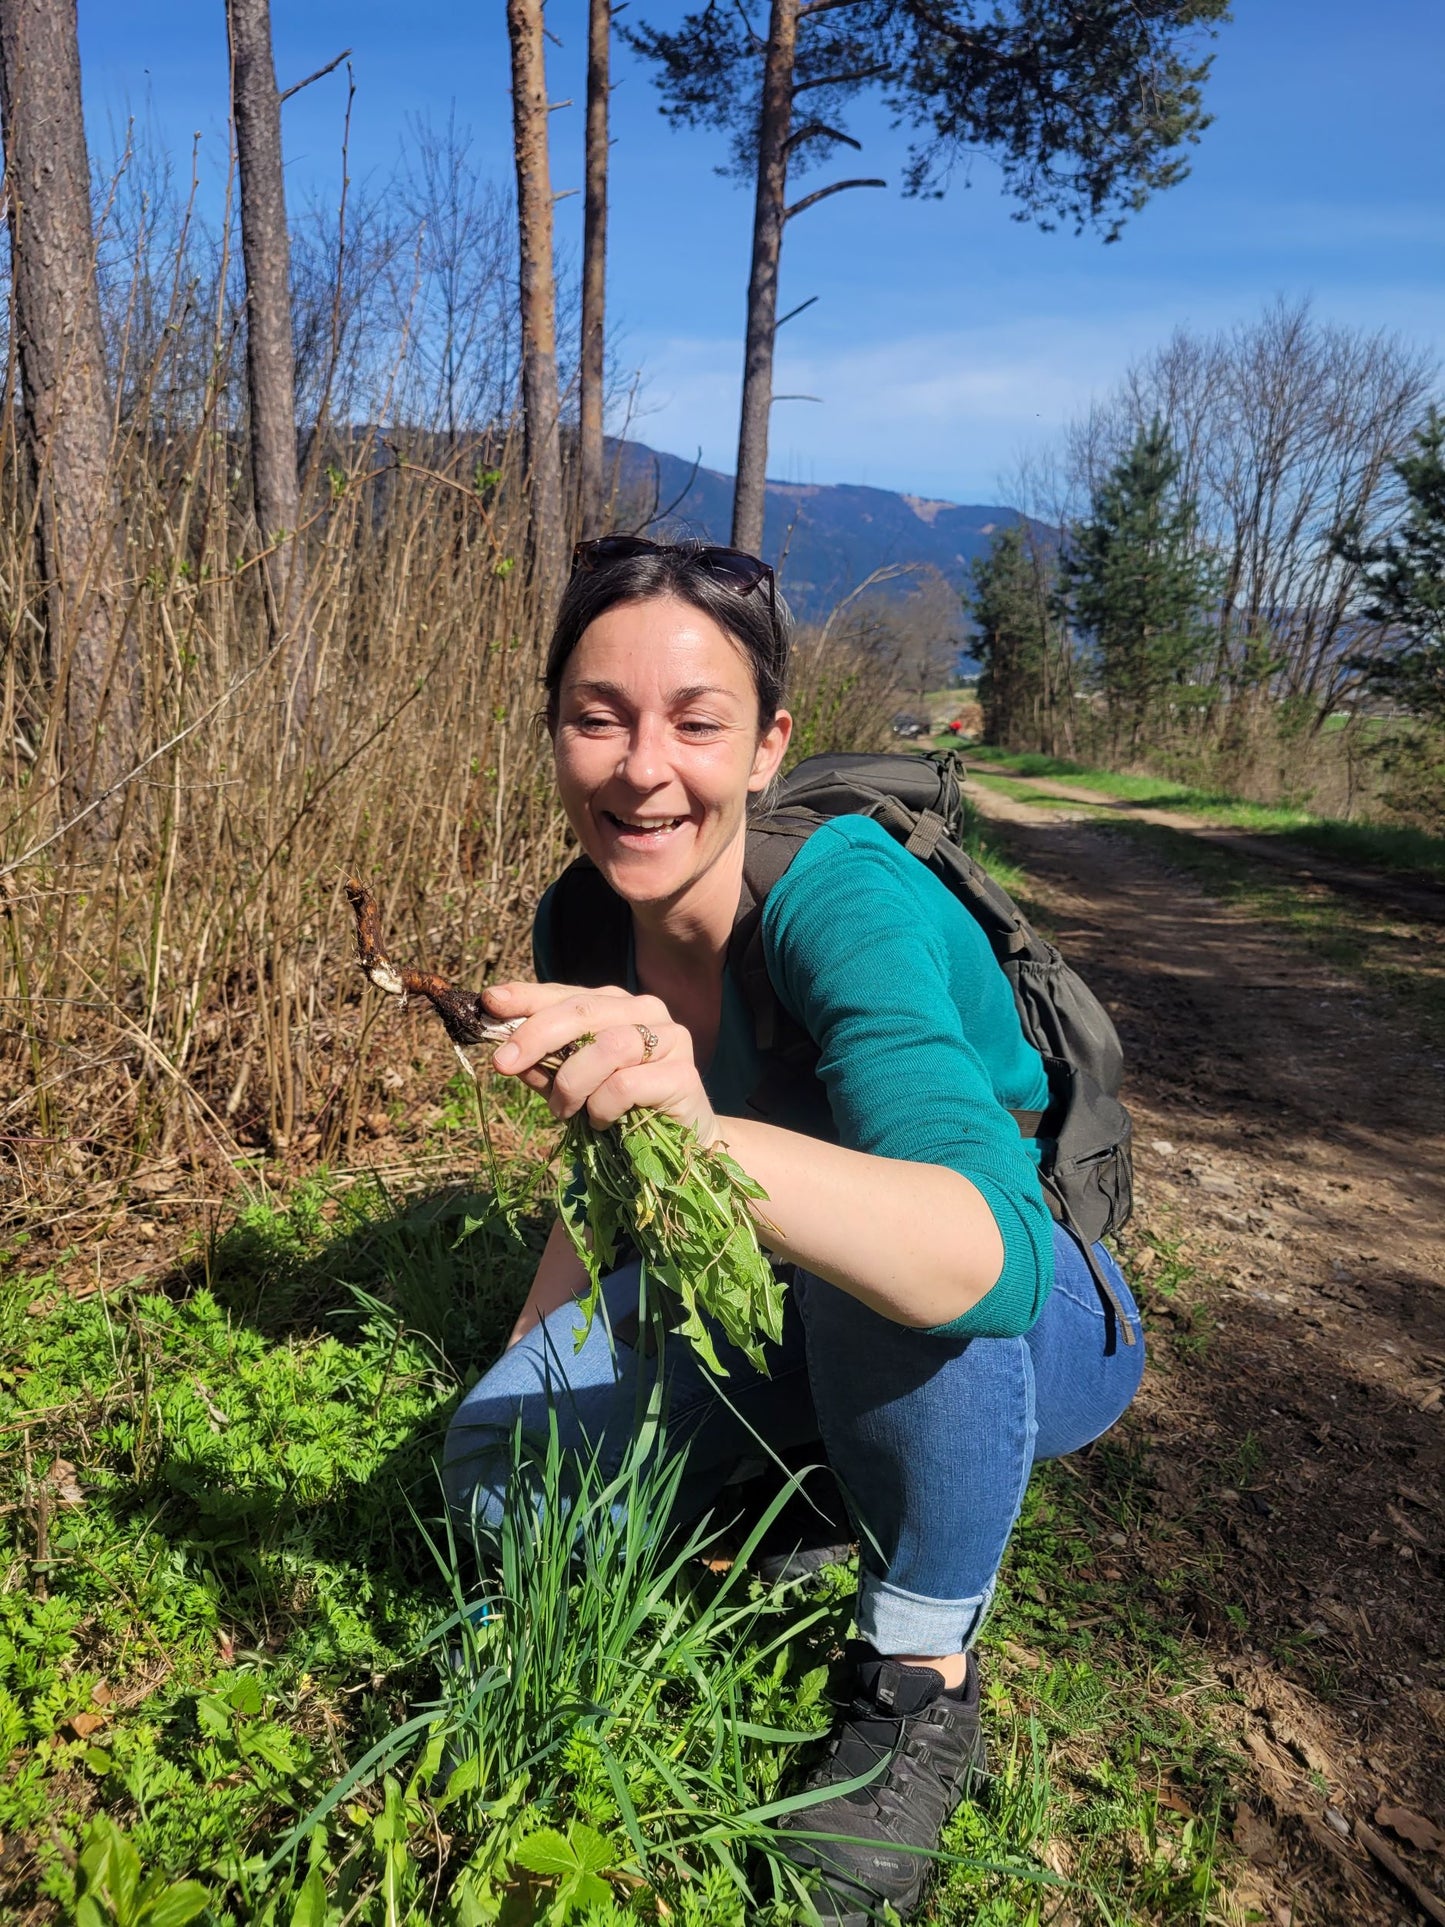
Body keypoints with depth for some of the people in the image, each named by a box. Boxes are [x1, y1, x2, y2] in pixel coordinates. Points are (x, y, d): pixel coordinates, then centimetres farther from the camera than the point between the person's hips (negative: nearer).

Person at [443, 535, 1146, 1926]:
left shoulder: (843, 898, -31)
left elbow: (988, 1256, -46)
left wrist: (705, 1141, -61)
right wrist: (521, 1373, 3)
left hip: (1032, 1333, -4)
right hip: (788, 1325, 5)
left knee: (855, 1196, -38)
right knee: (500, 1461, -13)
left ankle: (923, 1679, -11)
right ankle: (829, 1487, 13)